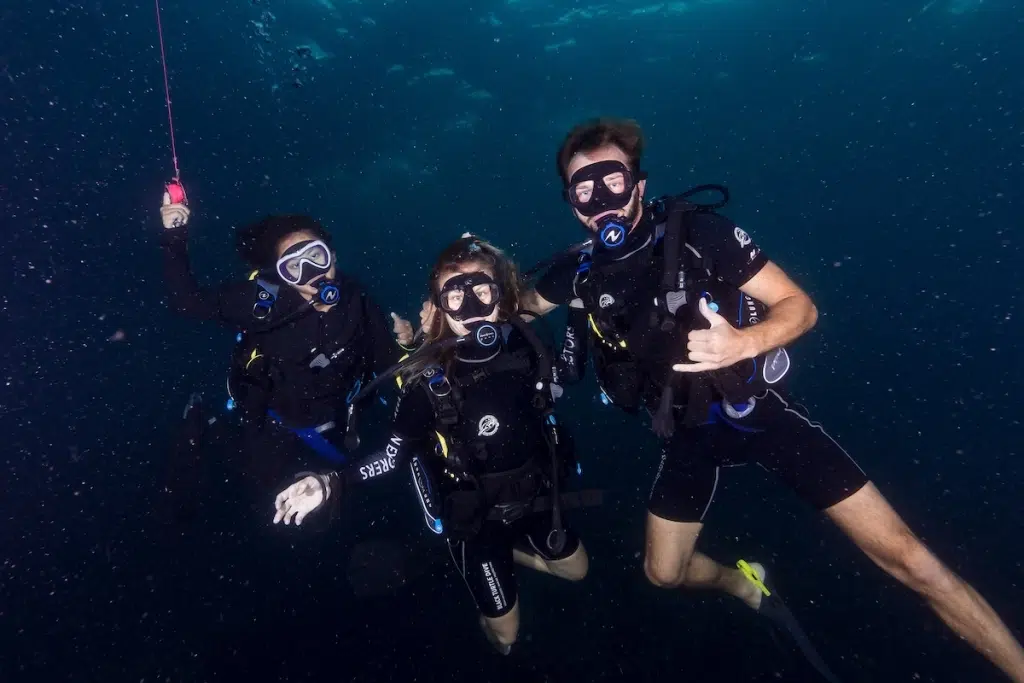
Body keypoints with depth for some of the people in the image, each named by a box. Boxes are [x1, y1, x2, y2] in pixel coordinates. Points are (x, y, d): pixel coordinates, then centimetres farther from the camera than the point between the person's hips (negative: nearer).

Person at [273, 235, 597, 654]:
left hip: (535, 496, 5)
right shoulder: (429, 378, -29)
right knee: (505, 634, 15)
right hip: (475, 516, -4)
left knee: (575, 570, 29)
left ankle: (507, 552, 49)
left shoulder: (524, 344, -17)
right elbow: (399, 451, -24)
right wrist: (333, 484, -34)